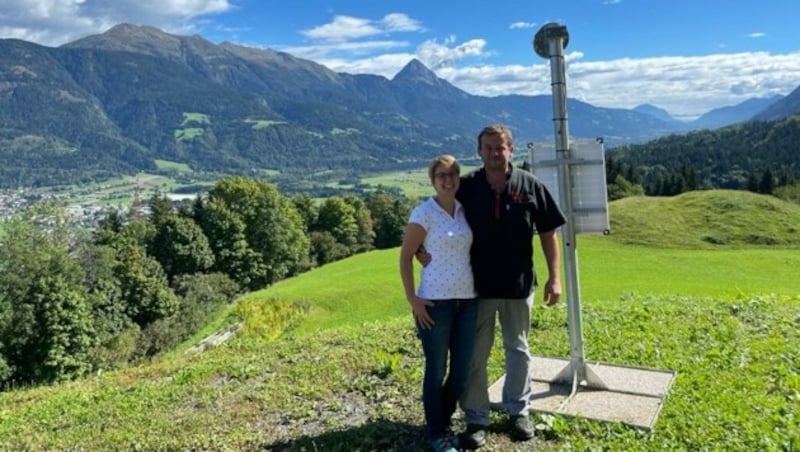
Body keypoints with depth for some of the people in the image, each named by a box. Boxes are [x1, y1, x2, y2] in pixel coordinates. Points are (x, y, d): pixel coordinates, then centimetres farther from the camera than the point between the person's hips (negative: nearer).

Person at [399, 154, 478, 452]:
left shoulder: (465, 211, 8)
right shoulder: (423, 213, -9)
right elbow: (405, 257, -8)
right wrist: (412, 299, -12)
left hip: (467, 300, 6)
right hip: (435, 302, -6)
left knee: (462, 371, 13)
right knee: (437, 371, 7)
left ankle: (444, 423, 35)